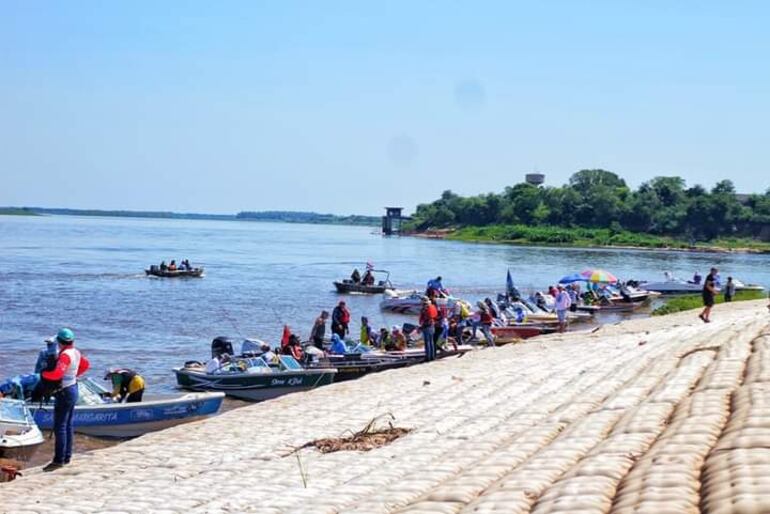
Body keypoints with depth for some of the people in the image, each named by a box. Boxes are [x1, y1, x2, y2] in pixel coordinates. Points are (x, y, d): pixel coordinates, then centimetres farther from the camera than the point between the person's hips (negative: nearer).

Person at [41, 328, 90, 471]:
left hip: (65, 392, -10)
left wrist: (43, 374, -16)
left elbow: (57, 374, -32)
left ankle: (59, 460, -7)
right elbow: (85, 365, 25)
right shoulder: (76, 352, 6)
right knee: (68, 426, 15)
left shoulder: (65, 355, -21)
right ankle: (67, 457, 22)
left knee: (59, 427, -7)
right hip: (73, 388, 10)